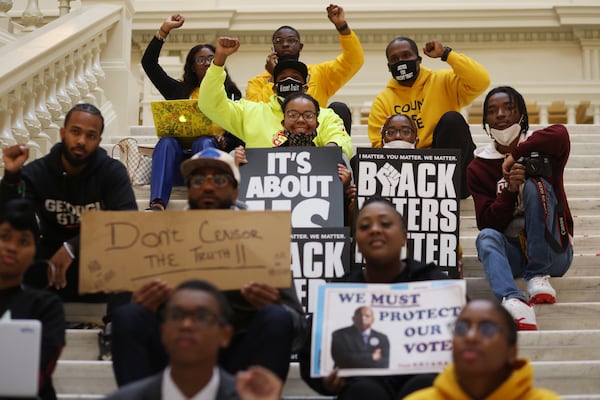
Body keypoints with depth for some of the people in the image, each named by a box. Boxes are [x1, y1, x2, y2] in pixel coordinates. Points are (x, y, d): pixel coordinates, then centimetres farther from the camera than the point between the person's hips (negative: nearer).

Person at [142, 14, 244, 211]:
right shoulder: (179, 91, 23)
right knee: (167, 141, -30)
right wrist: (164, 30, 14)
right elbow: (148, 62, 18)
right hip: (180, 159, 1)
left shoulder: (231, 94, 18)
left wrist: (223, 142, -14)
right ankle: (157, 205, -52)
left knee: (204, 142, -34)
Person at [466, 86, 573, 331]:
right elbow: (487, 223, -5)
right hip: (511, 253, 1)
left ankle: (538, 276, -22)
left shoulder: (539, 149, 1)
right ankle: (513, 300, -59)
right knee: (486, 237, -31)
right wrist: (509, 191, -20)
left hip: (551, 251, -1)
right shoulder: (479, 167, 5)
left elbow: (560, 135, -26)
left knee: (535, 184, -22)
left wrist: (516, 154, -20)